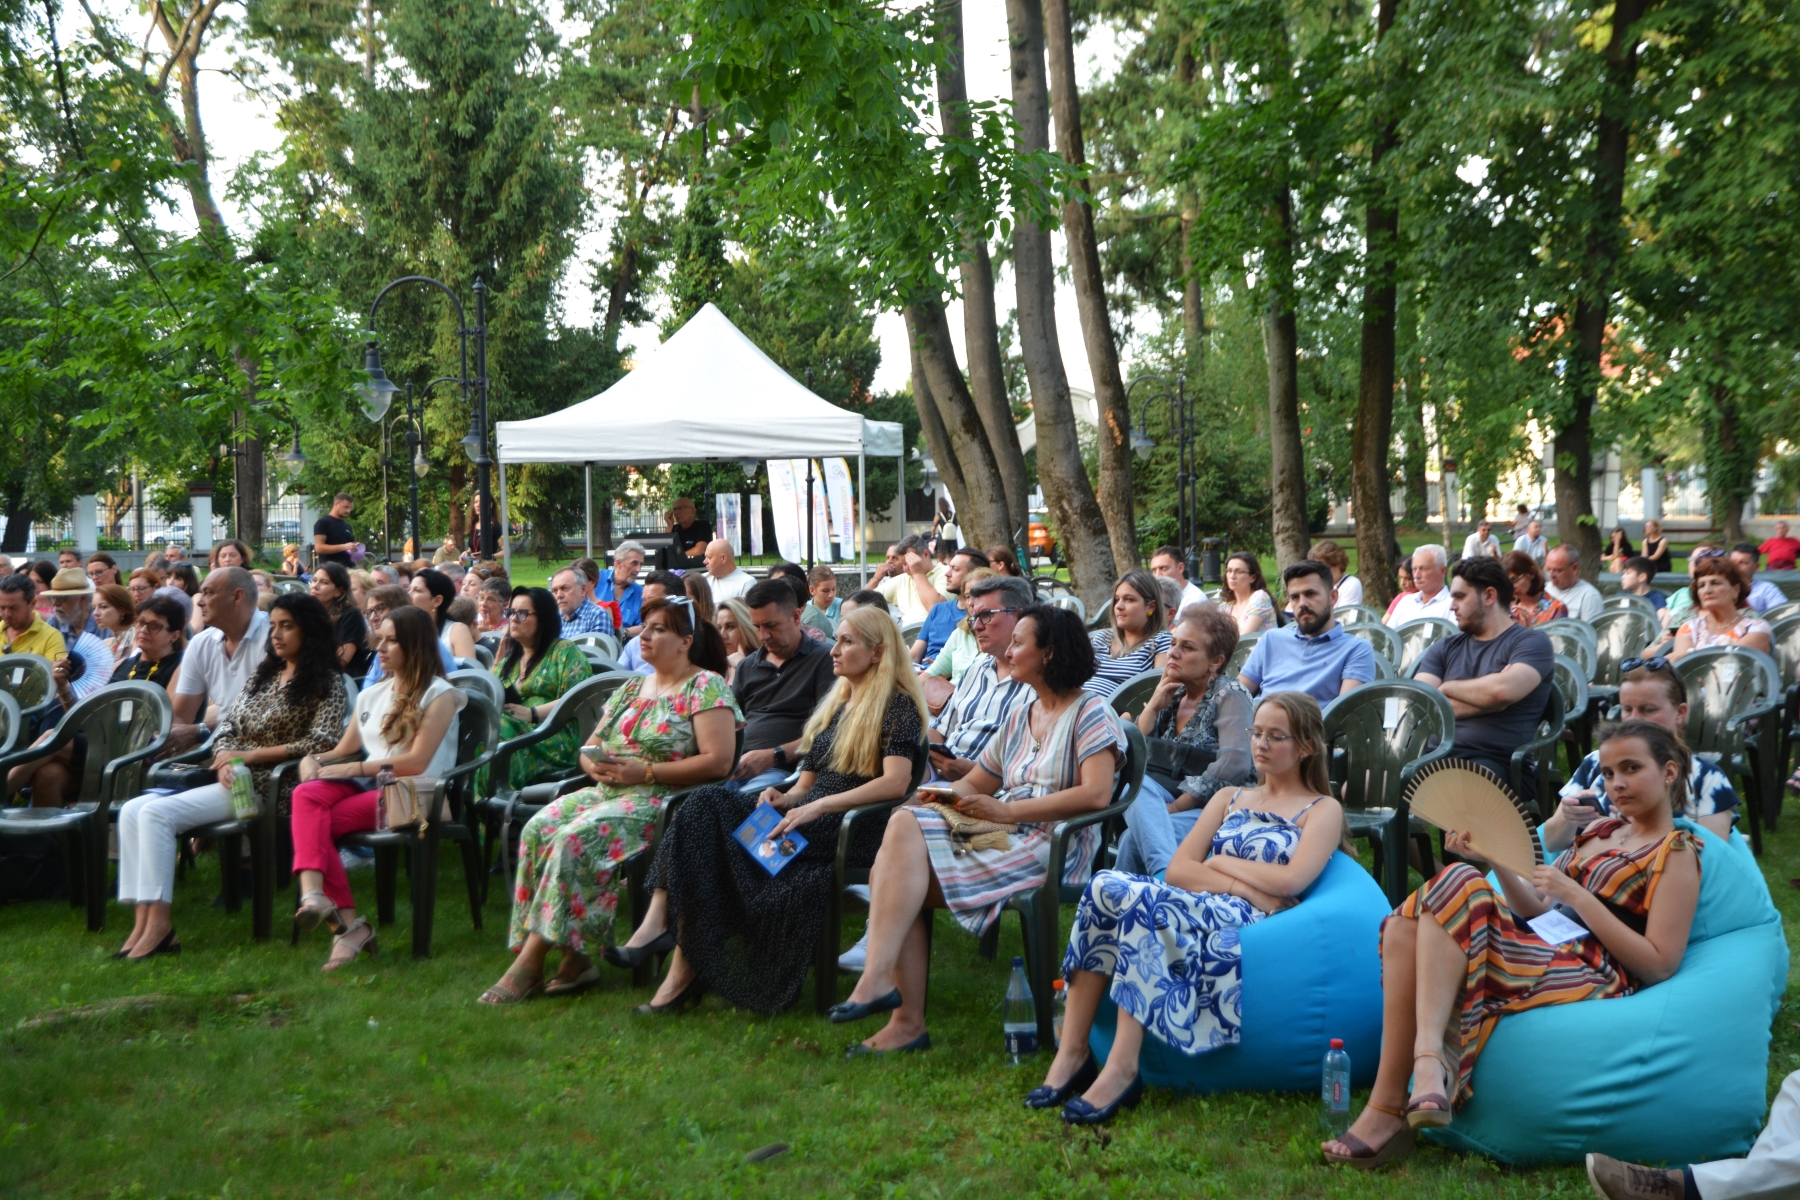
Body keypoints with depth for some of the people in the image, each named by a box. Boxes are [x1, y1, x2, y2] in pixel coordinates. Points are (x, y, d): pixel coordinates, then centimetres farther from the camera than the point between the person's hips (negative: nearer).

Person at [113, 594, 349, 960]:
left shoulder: (327, 682, -1)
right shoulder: (264, 673, 21)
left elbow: (322, 742, -14)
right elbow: (227, 728, 17)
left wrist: (247, 756, -11)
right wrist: (225, 761, -7)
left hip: (267, 787, -8)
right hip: (234, 780, 8)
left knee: (157, 813, -24)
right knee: (133, 811, -9)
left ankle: (158, 925, -24)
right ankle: (143, 922, -19)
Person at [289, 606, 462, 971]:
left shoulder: (439, 695, 0)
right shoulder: (371, 696, 24)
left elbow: (416, 762, -11)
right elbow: (343, 751, 22)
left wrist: (351, 769, -11)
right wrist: (313, 759, -1)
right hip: (369, 788, 6)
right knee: (306, 794, -28)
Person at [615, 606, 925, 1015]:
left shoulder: (897, 705, -1)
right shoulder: (833, 703, 25)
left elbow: (895, 783, -16)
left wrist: (818, 806, -21)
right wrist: (785, 798, -1)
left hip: (853, 829, -8)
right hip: (806, 819, 8)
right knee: (707, 804, -19)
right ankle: (660, 918, -33)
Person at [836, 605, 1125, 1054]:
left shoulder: (1090, 712, -1)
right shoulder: (1019, 717, 24)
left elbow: (1096, 794, -15)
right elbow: (975, 784, 22)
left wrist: (1005, 811, -16)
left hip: (1051, 848, -7)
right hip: (1002, 838, 8)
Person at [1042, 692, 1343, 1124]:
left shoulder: (1323, 810, 13)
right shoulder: (1228, 798, 28)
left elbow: (1290, 881, -7)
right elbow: (1178, 869, 12)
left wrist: (1218, 864, 4)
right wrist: (1244, 887, -4)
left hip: (1249, 925, -5)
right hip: (1193, 911, 5)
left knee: (1142, 898, -33)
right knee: (1106, 885, -26)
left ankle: (1122, 1068, -38)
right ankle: (1072, 1052, -29)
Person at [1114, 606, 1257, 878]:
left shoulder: (1229, 695, -1)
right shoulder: (1173, 694, 19)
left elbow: (1235, 764, -17)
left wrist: (1175, 806, -18)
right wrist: (1153, 706, 0)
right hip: (1174, 800, 6)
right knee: (1136, 784, -31)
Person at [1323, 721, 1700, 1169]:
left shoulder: (1676, 853, 4)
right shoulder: (1601, 831, 25)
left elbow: (1659, 965, -8)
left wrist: (1577, 897, -12)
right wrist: (1497, 859, 5)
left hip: (1595, 978, -7)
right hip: (1545, 953, 7)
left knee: (1461, 889, -26)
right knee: (1406, 926, -18)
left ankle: (1429, 1058, -36)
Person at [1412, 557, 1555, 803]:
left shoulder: (1531, 643, 7)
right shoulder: (1444, 648, 22)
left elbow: (1503, 691, -15)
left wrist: (1448, 687, 3)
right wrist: (1485, 700, -3)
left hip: (1497, 762, -4)